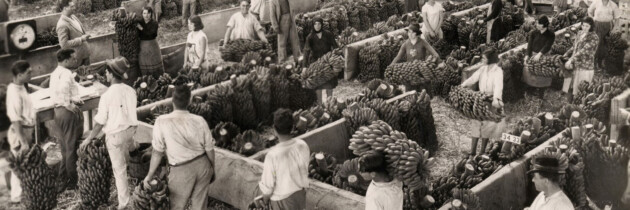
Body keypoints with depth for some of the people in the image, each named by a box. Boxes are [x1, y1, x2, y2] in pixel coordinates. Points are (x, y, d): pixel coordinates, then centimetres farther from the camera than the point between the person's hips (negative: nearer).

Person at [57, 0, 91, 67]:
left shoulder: (73, 16, 2)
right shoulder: (62, 25, -24)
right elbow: (64, 44, -26)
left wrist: (84, 37, 2)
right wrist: (81, 39, -26)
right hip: (75, 57, -8)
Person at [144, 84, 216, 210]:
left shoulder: (162, 122, -15)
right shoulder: (199, 121, -9)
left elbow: (158, 152, -11)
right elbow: (209, 149, -1)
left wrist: (150, 175, 2)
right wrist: (212, 169, 15)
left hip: (181, 171, -2)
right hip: (203, 166, 3)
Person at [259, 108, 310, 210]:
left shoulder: (272, 155, -33)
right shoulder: (303, 146, -19)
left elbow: (267, 185, -20)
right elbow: (305, 170, -1)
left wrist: (265, 198, 0)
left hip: (281, 198, -4)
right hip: (300, 193, 4)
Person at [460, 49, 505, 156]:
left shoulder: (498, 71, -15)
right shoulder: (482, 69, 4)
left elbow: (498, 85, -29)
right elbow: (472, 79, 2)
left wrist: (496, 99, -46)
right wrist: (461, 86, -13)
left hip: (491, 101, -5)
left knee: (487, 126, 1)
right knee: (476, 124, 3)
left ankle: (482, 152, 11)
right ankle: (472, 151, 6)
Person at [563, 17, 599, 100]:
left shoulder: (594, 37, -12)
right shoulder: (580, 33, 9)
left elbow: (584, 50, -21)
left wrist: (571, 60, -26)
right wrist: (566, 55, 5)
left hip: (585, 68, -7)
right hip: (573, 65, 7)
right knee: (570, 88, 12)